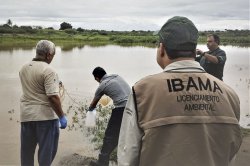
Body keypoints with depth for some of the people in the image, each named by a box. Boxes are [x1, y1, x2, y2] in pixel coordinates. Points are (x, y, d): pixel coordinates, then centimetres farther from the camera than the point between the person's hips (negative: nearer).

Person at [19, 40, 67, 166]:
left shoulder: (23, 68, 7)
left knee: (27, 149, 18)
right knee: (47, 149, 8)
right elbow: (53, 97, -22)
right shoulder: (48, 70, -17)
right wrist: (62, 116, -13)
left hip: (26, 114, 7)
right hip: (45, 115, -7)